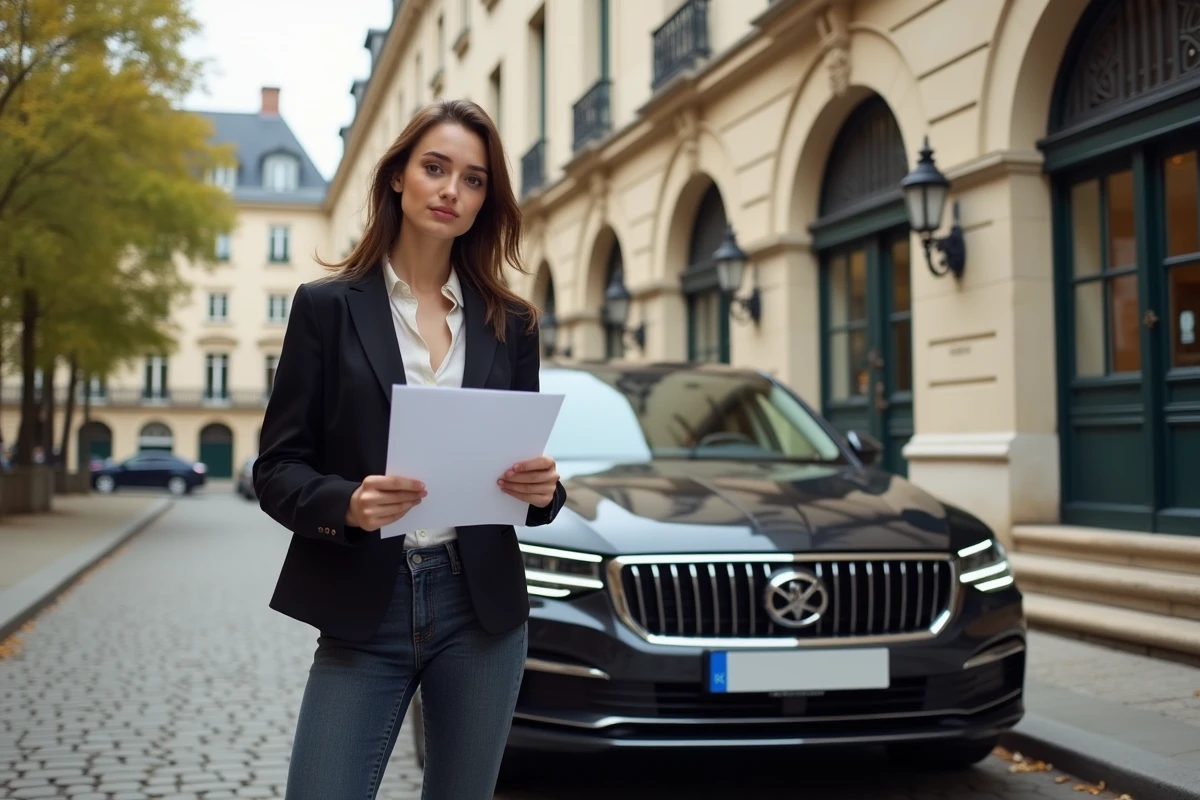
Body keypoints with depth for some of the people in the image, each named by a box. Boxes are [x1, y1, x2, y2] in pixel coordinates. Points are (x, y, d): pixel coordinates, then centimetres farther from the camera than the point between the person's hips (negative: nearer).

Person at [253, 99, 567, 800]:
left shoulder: (510, 322, 8)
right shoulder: (328, 305, 0)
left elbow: (527, 471, 13)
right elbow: (277, 467, -2)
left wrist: (543, 486, -10)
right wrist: (347, 505, -22)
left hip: (481, 609, 3)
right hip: (364, 611, -2)